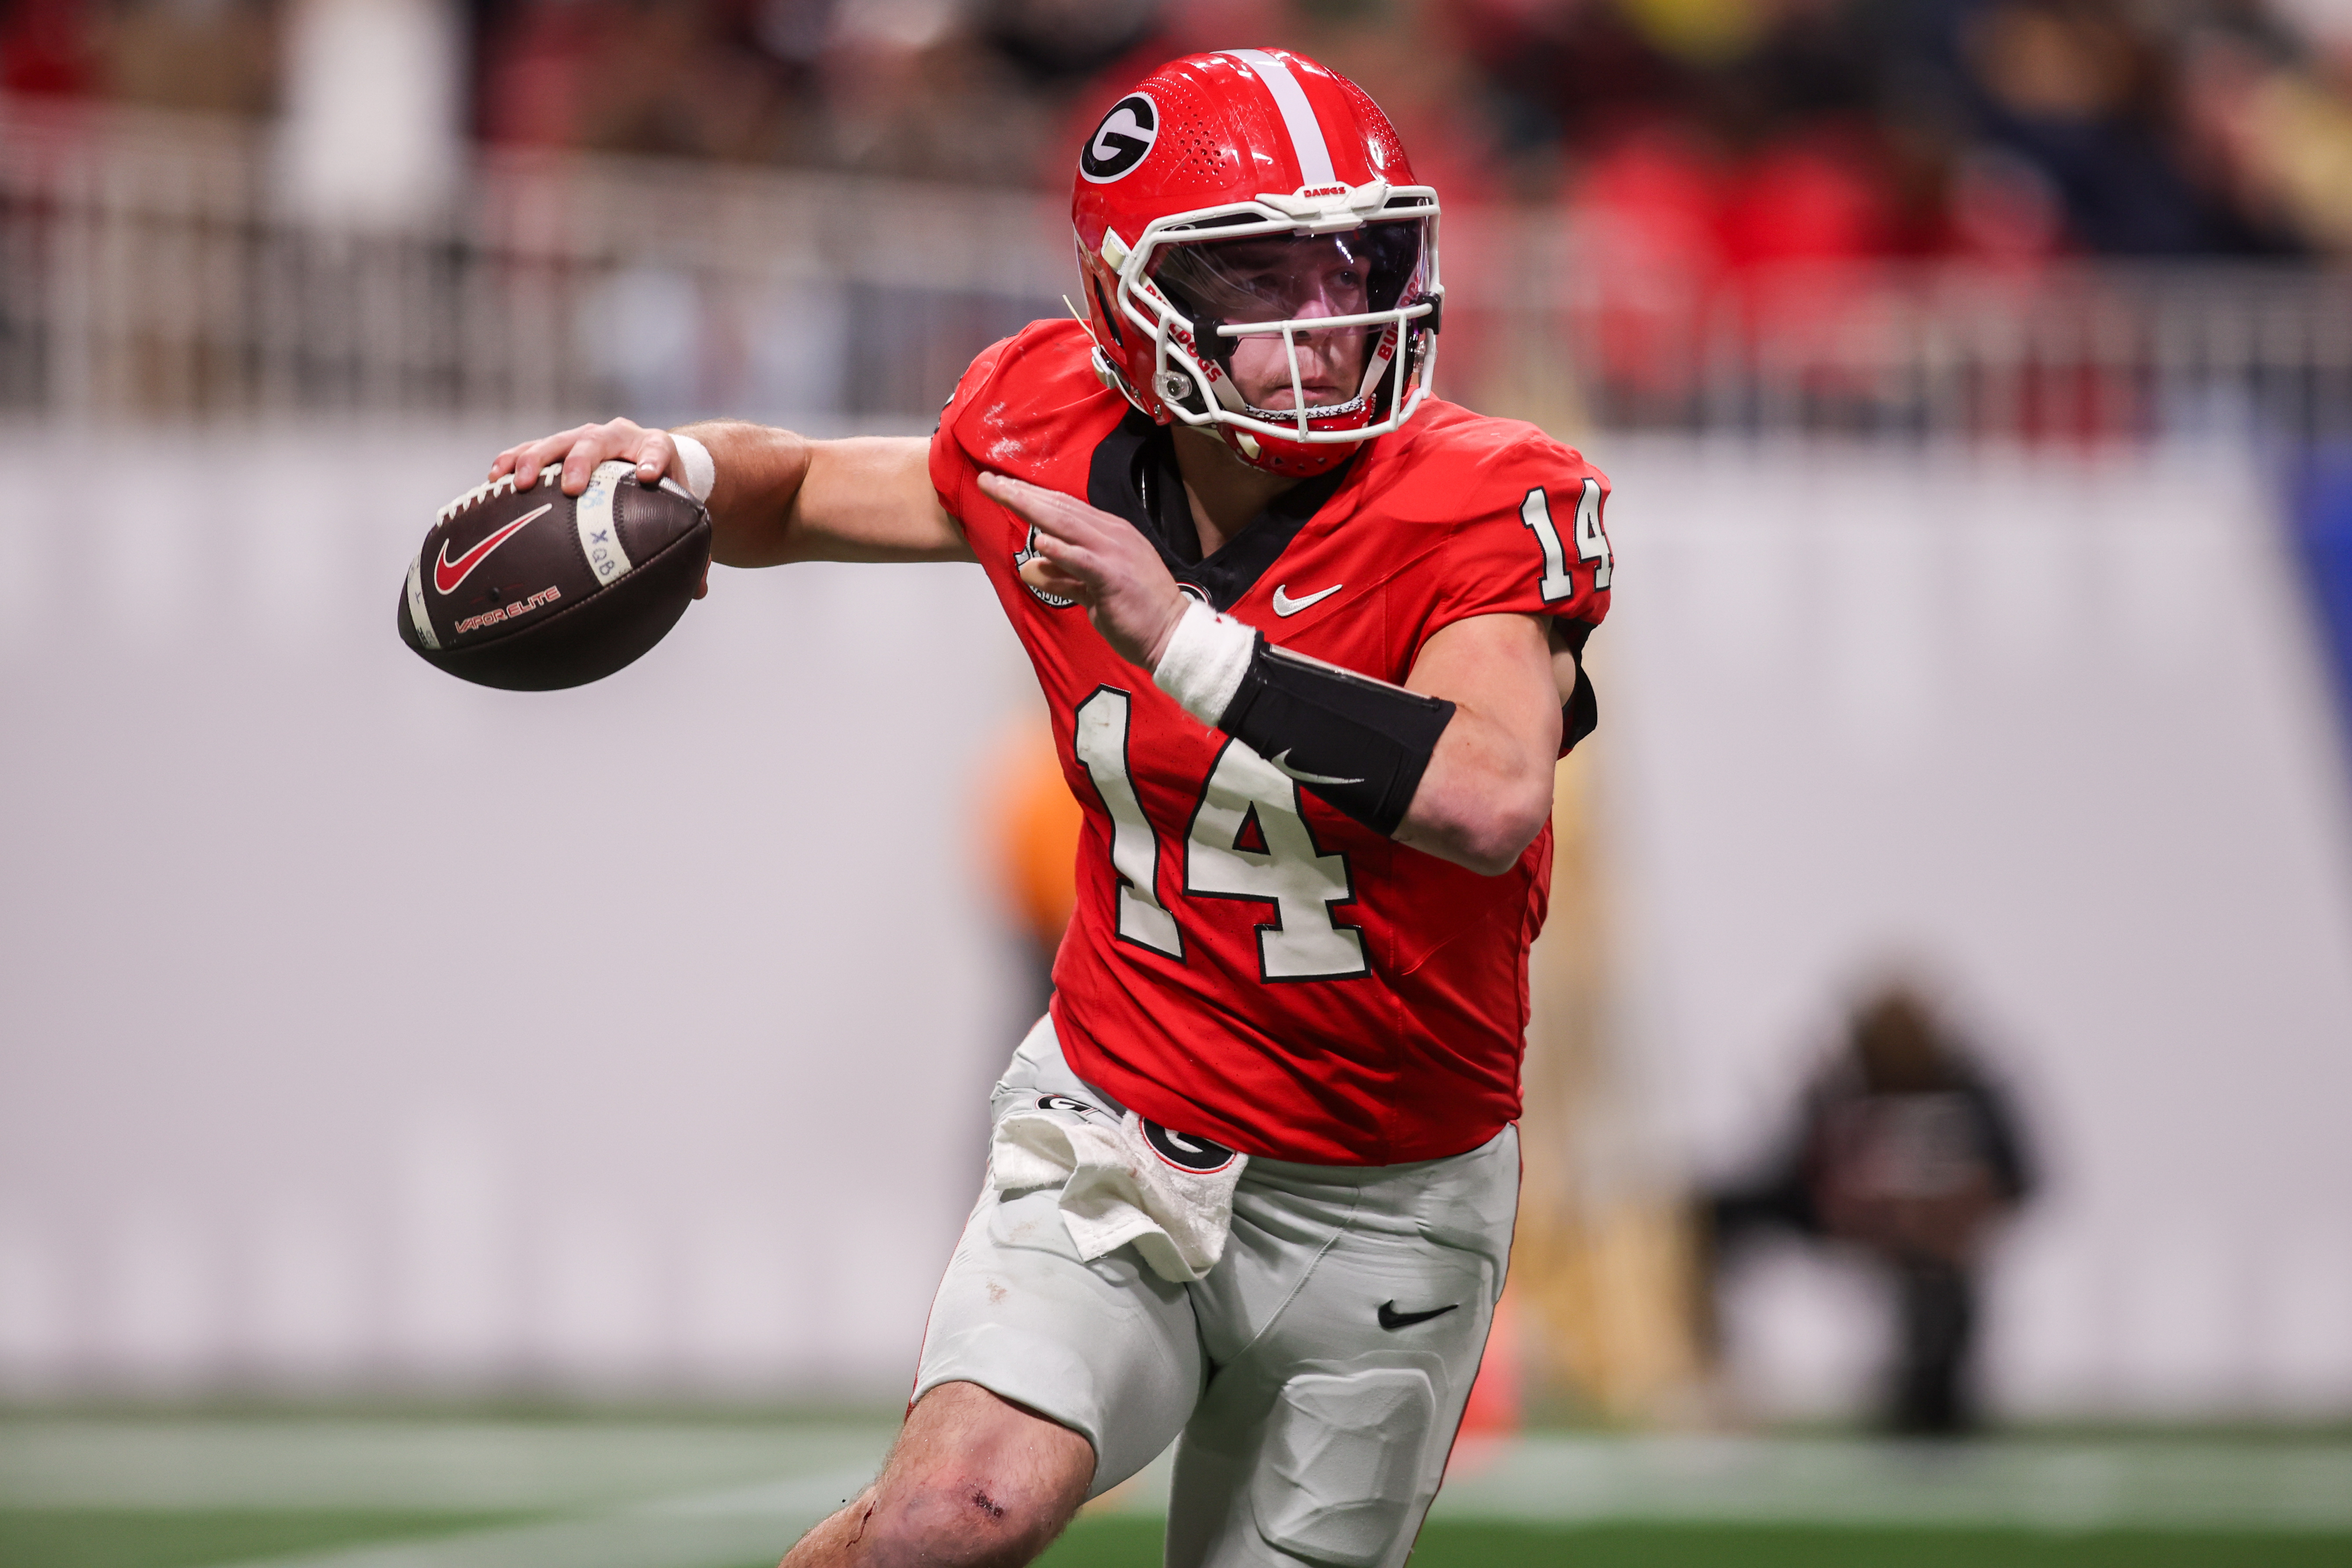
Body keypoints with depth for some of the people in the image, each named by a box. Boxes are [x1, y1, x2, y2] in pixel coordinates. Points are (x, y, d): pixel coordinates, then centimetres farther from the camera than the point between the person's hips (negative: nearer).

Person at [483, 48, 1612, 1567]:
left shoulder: (1468, 511, -18)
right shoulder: (1058, 455, -6)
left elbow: (1494, 801, -38)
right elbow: (799, 493, 15)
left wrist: (1187, 641, -40)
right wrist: (679, 469, -8)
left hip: (1380, 1207, -1)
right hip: (1119, 1130, 1)